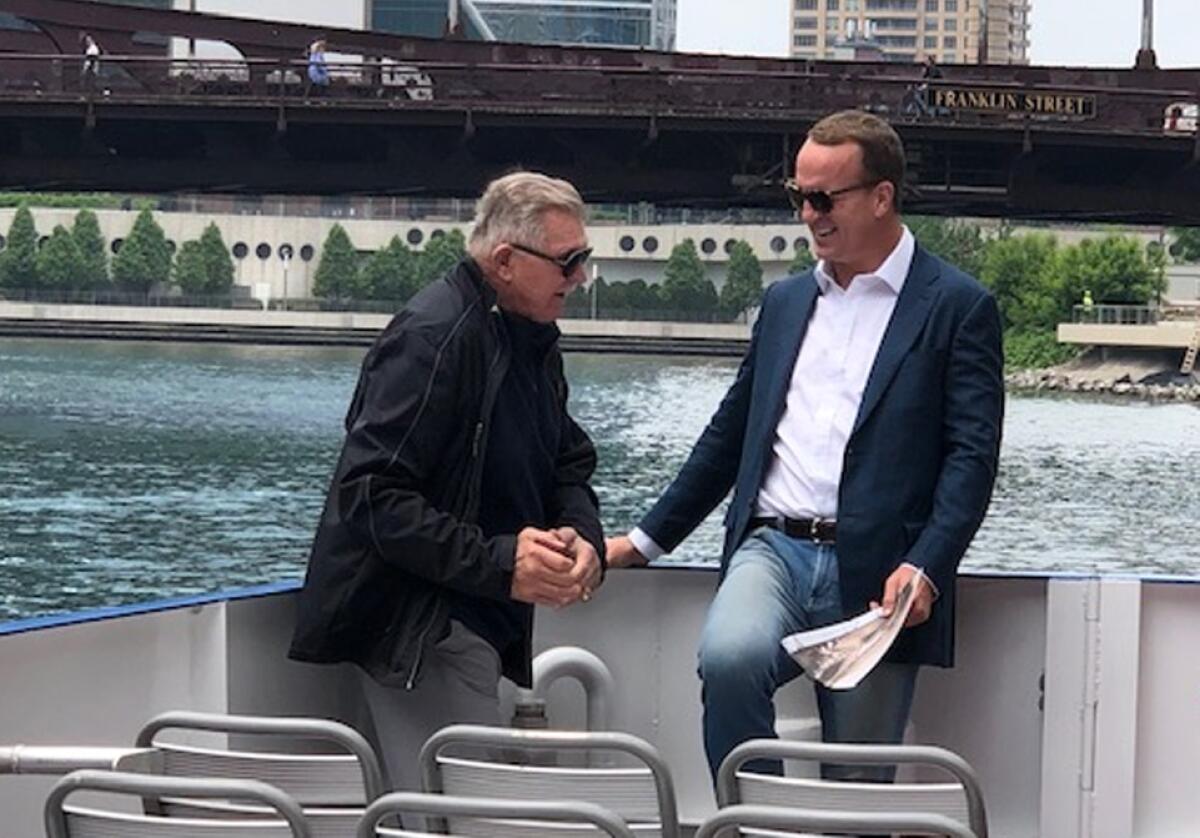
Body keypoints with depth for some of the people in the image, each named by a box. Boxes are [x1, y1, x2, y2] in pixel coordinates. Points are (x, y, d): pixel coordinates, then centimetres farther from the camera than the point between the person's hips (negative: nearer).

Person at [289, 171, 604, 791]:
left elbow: (568, 464, 20)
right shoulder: (433, 336, -18)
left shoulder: (534, 339, 12)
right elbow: (373, 495, -23)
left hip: (480, 620, 10)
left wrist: (583, 537, -3)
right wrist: (499, 563, -26)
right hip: (418, 624, -10)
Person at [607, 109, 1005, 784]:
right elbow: (731, 432, 26)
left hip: (873, 572, -3)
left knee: (856, 787, -3)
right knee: (729, 657, -30)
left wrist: (926, 568, -19)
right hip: (775, 549, 3)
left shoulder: (957, 306, 3)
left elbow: (973, 455, -5)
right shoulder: (785, 301, 20)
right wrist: (648, 540, 25)